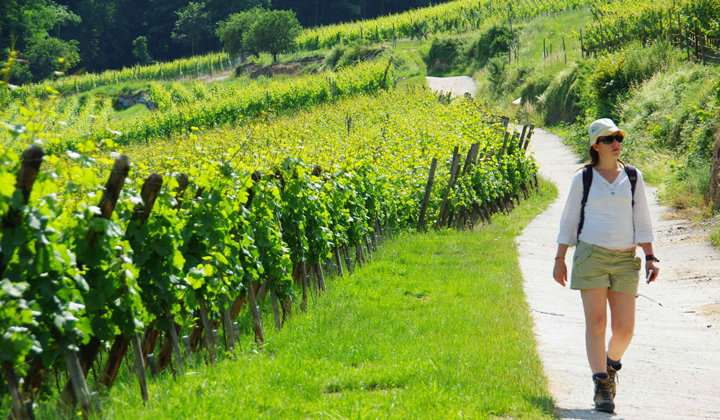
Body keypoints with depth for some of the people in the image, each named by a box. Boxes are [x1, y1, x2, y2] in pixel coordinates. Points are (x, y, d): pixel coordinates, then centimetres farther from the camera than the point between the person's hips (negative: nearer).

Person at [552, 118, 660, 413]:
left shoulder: (633, 177, 9)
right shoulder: (583, 178, 4)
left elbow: (642, 221, 10)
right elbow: (569, 220, 9)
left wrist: (650, 257, 1)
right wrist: (560, 259, 5)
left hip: (625, 260, 2)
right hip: (591, 255, -2)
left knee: (624, 327, 0)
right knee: (596, 322, -11)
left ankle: (611, 365, 31)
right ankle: (602, 388, -10)